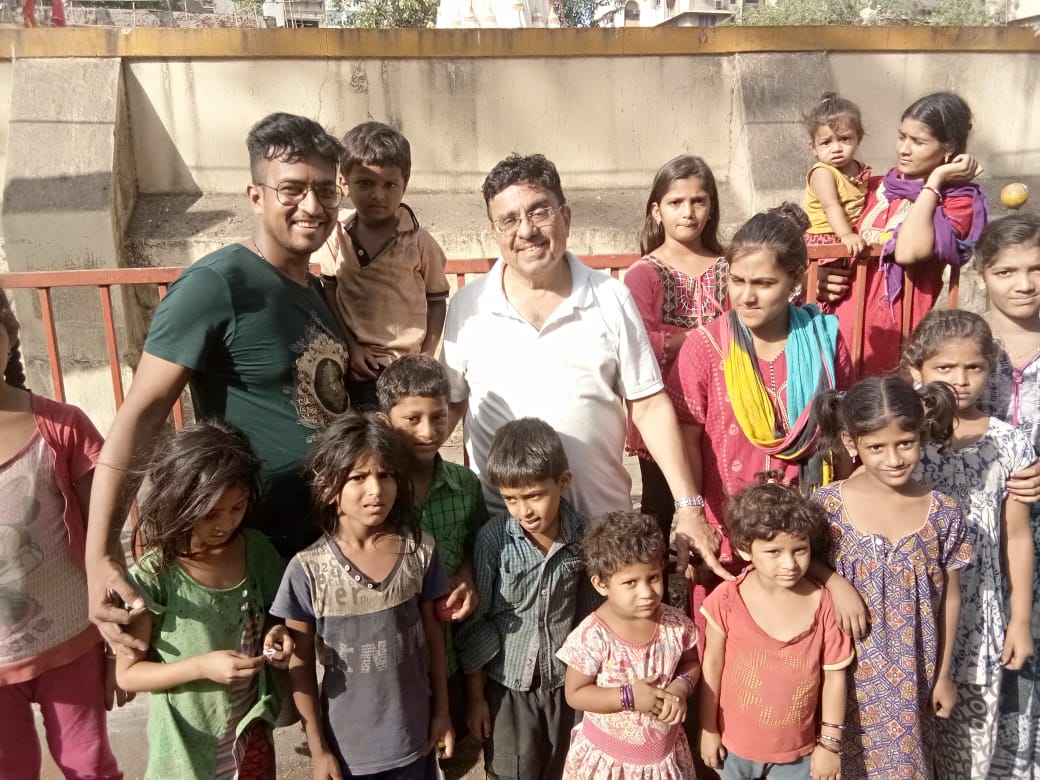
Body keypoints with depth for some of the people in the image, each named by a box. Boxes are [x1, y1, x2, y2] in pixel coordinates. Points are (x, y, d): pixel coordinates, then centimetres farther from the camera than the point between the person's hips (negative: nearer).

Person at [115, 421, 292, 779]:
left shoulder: (256, 550, -9)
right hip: (189, 746, -4)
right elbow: (128, 674, -11)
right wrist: (202, 666, -24)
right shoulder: (152, 578, -21)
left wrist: (276, 634, -13)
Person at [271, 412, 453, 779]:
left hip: (413, 736, 2)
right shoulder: (308, 570, -17)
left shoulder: (420, 550, -11)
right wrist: (318, 748, -4)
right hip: (346, 744, -1)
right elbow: (301, 663, -7)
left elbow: (434, 634, 1)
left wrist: (442, 710, 5)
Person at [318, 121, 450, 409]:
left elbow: (437, 302, 0)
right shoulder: (337, 233, -4)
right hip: (356, 366, 2)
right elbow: (329, 292, 4)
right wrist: (350, 346, -4)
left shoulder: (420, 242, -9)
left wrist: (425, 359, -5)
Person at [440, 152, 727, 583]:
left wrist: (688, 506, -7)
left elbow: (650, 406, -2)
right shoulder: (468, 306, 0)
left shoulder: (610, 299, -2)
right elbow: (450, 403, 6)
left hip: (604, 522, 0)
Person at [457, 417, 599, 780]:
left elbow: (590, 613, 1)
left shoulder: (582, 534, -12)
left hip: (566, 682, 2)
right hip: (507, 684, -2)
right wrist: (475, 695, -3)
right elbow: (473, 621, -9)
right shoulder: (493, 538, -18)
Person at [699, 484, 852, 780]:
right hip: (734, 741, 0)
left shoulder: (823, 603, -17)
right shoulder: (728, 600, -19)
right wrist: (708, 729, 0)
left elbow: (834, 676, -7)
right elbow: (712, 665, -7)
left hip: (798, 747, 0)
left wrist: (830, 743, -1)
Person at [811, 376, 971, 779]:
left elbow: (949, 599, 2)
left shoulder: (942, 513, -8)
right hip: (844, 673, -1)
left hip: (910, 680, 1)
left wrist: (943, 675, 7)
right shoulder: (826, 505, -14)